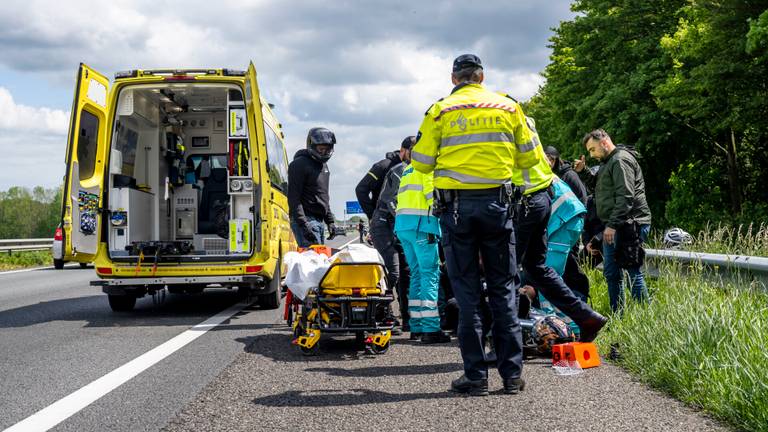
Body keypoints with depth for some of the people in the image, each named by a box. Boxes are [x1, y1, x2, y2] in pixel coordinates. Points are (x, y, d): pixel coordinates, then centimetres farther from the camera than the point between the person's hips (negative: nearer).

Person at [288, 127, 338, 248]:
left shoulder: (323, 165, 20)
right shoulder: (299, 164, -9)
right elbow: (294, 198, -15)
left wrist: (330, 221, 21)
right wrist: (303, 224, -22)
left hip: (319, 220, 9)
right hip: (306, 220, -9)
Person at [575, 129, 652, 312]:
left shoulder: (621, 160, -12)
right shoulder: (609, 162, 20)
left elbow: (625, 196, -20)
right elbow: (598, 185, 29)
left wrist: (613, 225, -22)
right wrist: (583, 172, 14)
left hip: (628, 224, -11)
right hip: (616, 225, 11)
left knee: (633, 271, -9)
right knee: (611, 271, 13)